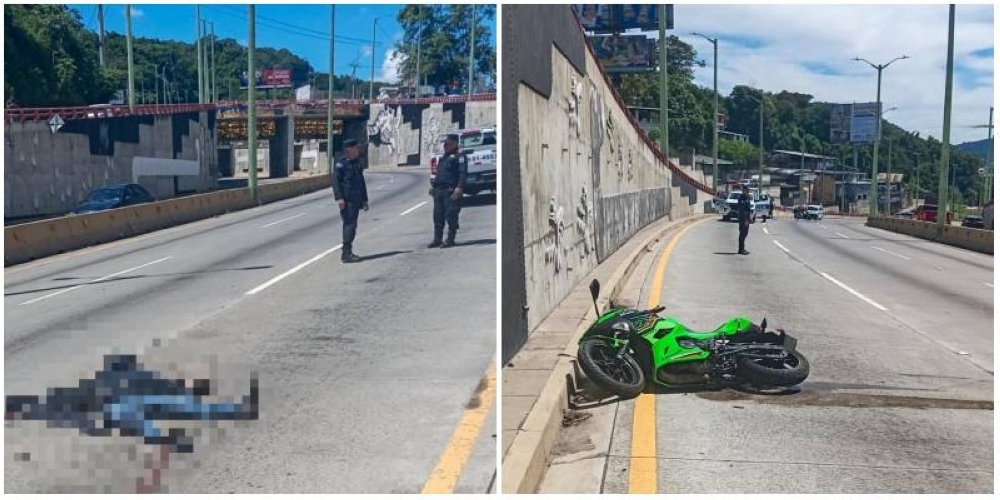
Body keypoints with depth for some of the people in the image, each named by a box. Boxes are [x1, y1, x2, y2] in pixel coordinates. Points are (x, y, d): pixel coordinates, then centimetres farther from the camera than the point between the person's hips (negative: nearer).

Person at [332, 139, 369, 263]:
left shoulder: (357, 163, 17)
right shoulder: (341, 163, -8)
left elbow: (362, 182, 22)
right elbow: (335, 180, -14)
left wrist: (364, 200, 20)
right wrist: (339, 198, -21)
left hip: (356, 200, 8)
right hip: (346, 200, -8)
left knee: (352, 226, 12)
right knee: (349, 225, -11)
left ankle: (348, 252, 20)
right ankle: (346, 254, -10)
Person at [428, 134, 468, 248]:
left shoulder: (459, 157, -1)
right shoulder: (444, 158, 26)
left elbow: (463, 173, -13)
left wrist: (459, 187, -24)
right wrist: (433, 186, 20)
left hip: (451, 191, -9)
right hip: (438, 191, 9)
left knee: (451, 216, -8)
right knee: (438, 216, 8)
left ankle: (450, 240, -3)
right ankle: (437, 239, 14)